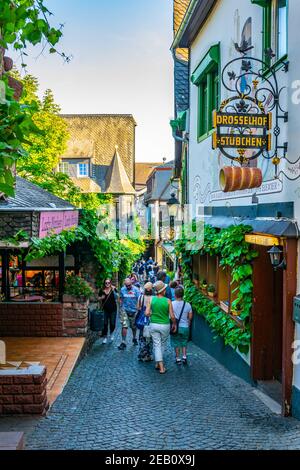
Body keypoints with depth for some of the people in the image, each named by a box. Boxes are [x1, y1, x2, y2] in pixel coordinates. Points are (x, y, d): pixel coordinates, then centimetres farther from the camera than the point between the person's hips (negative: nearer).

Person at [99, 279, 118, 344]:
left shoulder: (113, 289, -4)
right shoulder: (102, 291, 3)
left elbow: (116, 297, -18)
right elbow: (99, 298, 13)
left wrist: (113, 290, -31)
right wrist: (101, 298, -8)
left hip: (113, 309, -1)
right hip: (105, 309, 1)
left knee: (112, 324, 5)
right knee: (105, 324, 0)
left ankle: (111, 333, 33)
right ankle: (105, 337, 13)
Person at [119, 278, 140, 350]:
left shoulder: (136, 289, -8)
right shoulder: (122, 289, -1)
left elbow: (139, 300, -7)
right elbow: (121, 299, 10)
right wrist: (121, 307, 5)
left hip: (133, 310, 0)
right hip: (125, 310, 0)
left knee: (134, 326, 16)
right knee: (124, 326, -9)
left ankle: (134, 338, 39)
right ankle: (123, 342, -6)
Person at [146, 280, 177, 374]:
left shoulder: (152, 299, -8)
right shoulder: (168, 301, -12)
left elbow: (147, 313, -11)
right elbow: (172, 316, -10)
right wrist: (174, 324, 7)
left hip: (154, 325, 1)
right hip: (165, 325, -1)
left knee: (157, 345, 7)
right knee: (162, 344, 19)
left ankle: (161, 367, 3)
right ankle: (158, 363, 31)